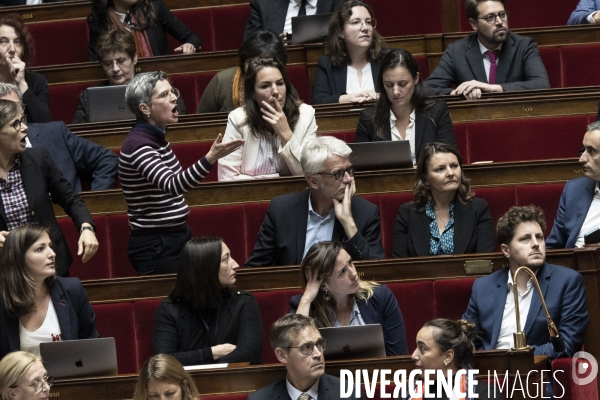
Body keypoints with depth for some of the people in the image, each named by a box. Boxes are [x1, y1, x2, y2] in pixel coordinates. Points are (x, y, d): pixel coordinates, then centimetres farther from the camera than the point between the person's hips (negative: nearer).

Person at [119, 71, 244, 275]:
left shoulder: (156, 137, 9)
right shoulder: (138, 144, -20)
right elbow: (172, 185, -35)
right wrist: (211, 158, -47)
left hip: (175, 239, 9)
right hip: (155, 247, -9)